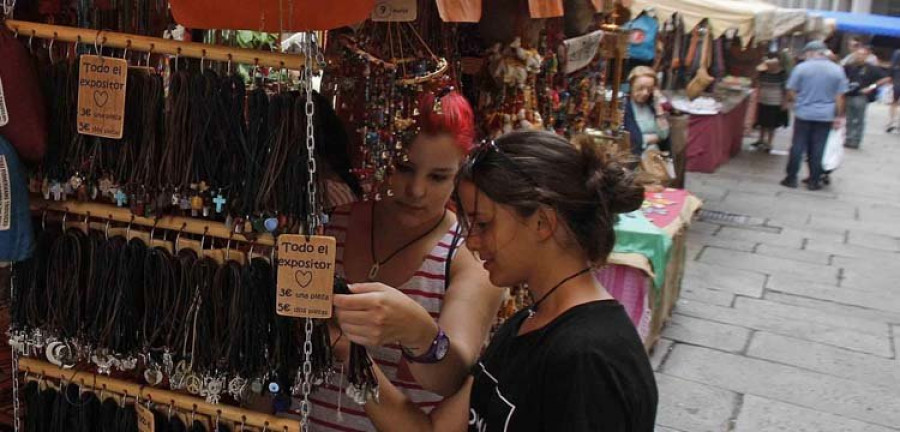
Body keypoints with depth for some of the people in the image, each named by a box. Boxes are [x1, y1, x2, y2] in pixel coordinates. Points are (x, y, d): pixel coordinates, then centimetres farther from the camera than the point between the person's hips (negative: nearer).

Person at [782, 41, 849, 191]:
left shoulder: (801, 67, -6)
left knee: (798, 146, 6)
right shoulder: (837, 70, 2)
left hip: (803, 113, -1)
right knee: (818, 149, 6)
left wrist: (792, 102, 15)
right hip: (826, 116, 2)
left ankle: (791, 178, 9)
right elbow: (840, 96, 0)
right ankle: (814, 181, 11)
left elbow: (791, 92, -4)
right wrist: (839, 116, 5)